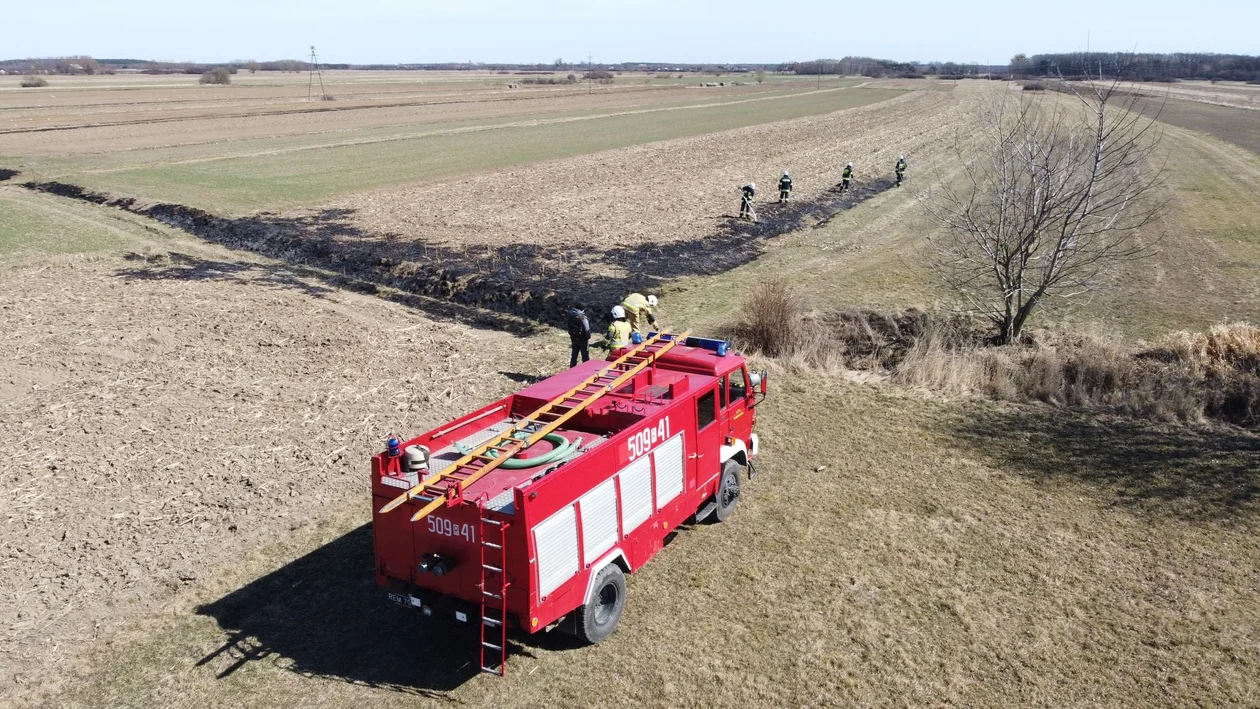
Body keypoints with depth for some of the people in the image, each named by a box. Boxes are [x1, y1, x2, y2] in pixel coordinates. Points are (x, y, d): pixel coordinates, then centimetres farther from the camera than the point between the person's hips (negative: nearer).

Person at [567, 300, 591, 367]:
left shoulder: (571, 315, -5)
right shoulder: (583, 317, -25)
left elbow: (569, 327, 4)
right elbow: (587, 329, -20)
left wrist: (572, 335, 15)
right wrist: (588, 336, -1)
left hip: (573, 339, 6)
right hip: (582, 339, -6)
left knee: (573, 356, 17)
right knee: (585, 357, 7)